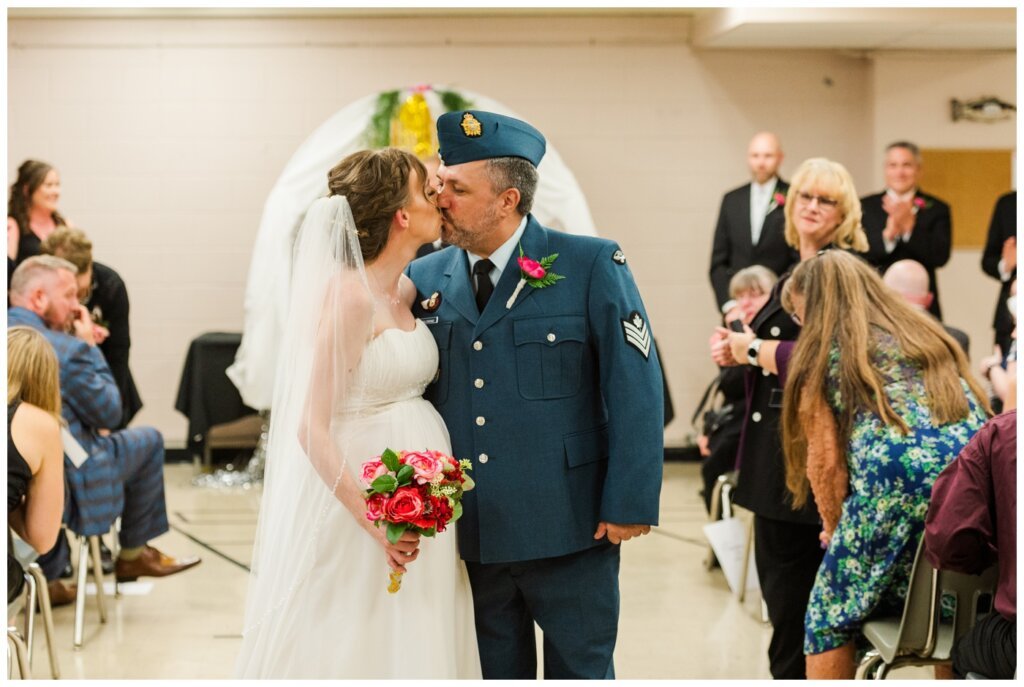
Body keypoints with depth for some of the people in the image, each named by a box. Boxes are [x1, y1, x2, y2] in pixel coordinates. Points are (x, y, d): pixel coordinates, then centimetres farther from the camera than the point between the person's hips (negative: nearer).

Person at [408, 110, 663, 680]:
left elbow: (636, 391, -8)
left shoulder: (592, 266, -6)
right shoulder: (425, 280, 5)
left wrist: (630, 504, -12)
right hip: (467, 535, 4)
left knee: (581, 670, 8)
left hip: (569, 527, -3)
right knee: (495, 670, 13)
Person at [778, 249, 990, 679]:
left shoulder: (821, 354, 13)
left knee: (829, 622, 11)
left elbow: (825, 462, 6)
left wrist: (835, 529, 23)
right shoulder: (930, 336, 30)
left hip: (896, 486, -5)